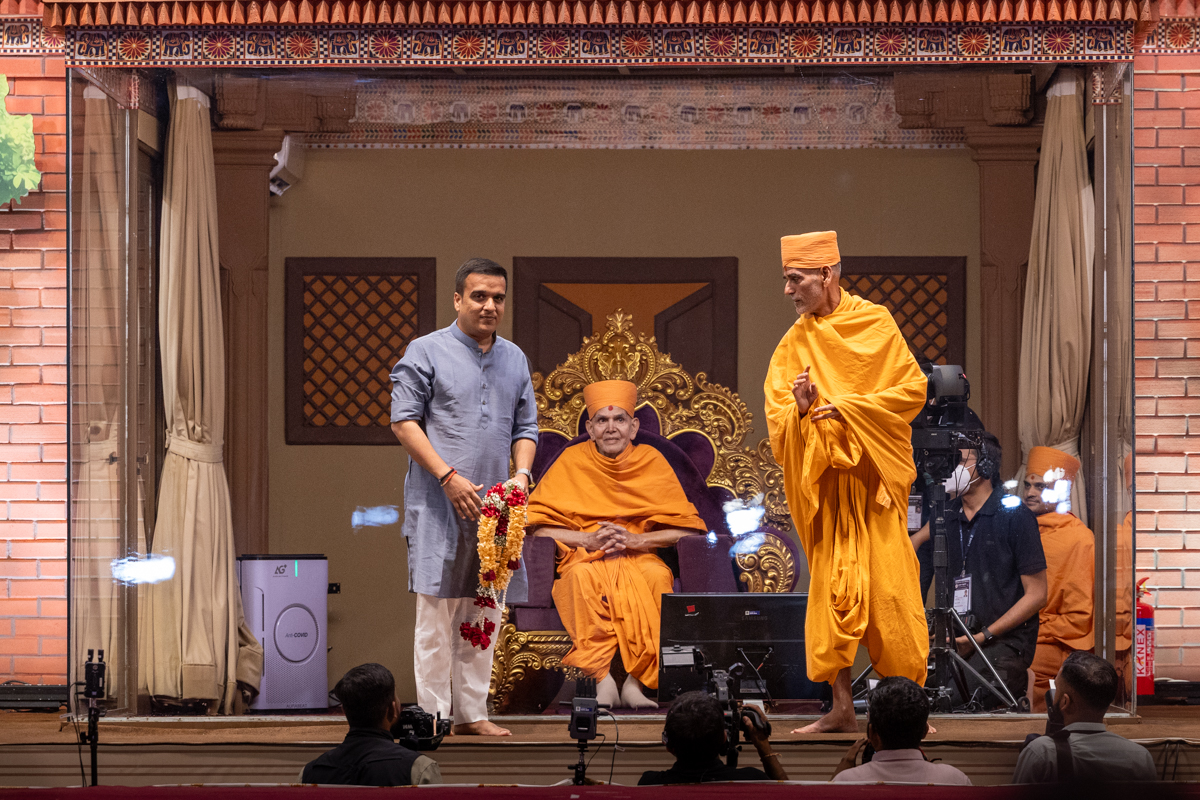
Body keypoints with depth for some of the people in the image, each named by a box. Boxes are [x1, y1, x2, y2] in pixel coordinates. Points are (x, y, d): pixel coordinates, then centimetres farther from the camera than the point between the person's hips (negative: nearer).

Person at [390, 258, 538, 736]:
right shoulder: (426, 352, -2)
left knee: (485, 614, 6)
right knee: (436, 611, -6)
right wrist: (448, 477, -15)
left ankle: (471, 713, 12)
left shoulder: (515, 360, 16)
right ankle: (433, 715, -3)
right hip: (439, 506, -6)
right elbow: (404, 422, -7)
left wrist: (522, 473, -2)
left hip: (494, 508, 6)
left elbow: (525, 427, 18)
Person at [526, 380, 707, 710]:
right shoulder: (572, 461, 6)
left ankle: (636, 681, -31)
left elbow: (685, 528, 2)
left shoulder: (652, 460, 7)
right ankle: (602, 679, -35)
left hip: (640, 557, 0)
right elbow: (541, 528, 1)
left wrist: (634, 540, -13)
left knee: (657, 577, -35)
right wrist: (588, 540, -15)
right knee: (584, 577, -37)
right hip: (585, 557, 0)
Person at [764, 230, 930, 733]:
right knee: (831, 591, -1)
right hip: (825, 482, 3)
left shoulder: (875, 323, 0)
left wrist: (849, 407, -11)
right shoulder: (793, 344, 8)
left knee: (886, 588, -4)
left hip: (874, 480, -3)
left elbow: (914, 387, -4)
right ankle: (842, 707, 3)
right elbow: (775, 423, 7)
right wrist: (800, 408, -15)